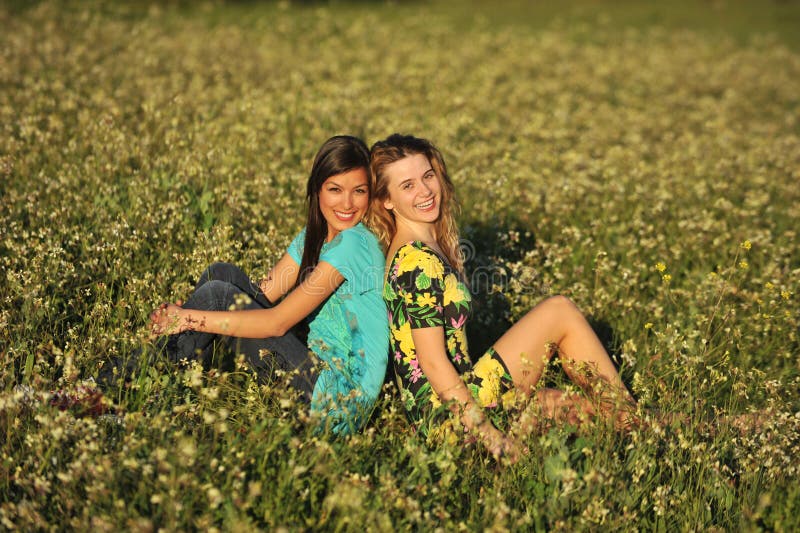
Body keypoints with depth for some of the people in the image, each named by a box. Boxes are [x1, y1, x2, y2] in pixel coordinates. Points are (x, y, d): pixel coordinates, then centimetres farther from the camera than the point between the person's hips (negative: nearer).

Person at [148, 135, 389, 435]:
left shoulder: (354, 242, -17)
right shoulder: (313, 237, 11)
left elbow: (277, 322, -20)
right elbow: (261, 296, 4)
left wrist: (188, 318, -18)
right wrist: (178, 314, -11)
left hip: (338, 400, -8)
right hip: (322, 374, 8)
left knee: (218, 295, -12)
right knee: (222, 274, 5)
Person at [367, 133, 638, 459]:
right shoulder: (418, 261, -17)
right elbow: (433, 363, -20)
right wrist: (491, 436, -19)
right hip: (450, 415, -9)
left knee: (597, 408, 12)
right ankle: (634, 429, 8)